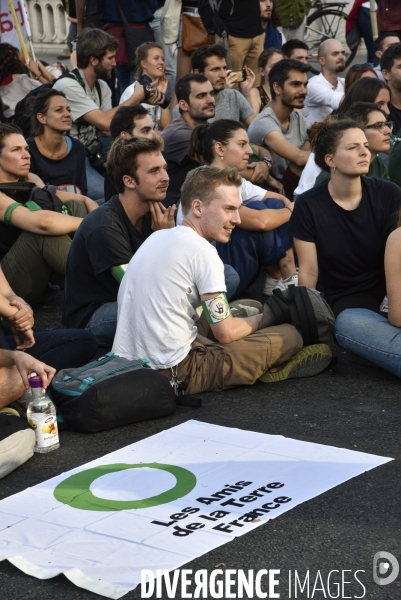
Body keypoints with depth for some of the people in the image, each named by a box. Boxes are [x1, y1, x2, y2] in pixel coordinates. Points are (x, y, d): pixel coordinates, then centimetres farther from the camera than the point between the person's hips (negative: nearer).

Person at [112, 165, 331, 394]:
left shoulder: (157, 238, 11)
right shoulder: (202, 250, -13)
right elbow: (226, 333, -9)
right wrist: (261, 319, 10)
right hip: (173, 374, -9)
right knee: (289, 335, -3)